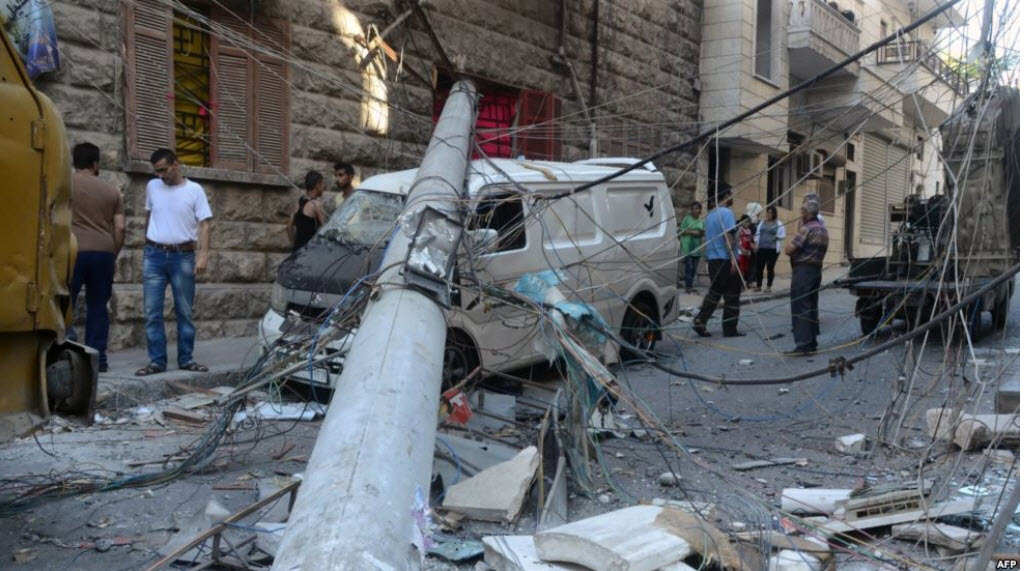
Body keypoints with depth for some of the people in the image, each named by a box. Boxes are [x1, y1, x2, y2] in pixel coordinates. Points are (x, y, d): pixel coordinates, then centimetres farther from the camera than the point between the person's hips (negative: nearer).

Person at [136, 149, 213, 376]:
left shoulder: (194, 190, -1)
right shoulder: (152, 187, 8)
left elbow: (204, 225, -4)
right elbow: (149, 216, 19)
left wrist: (203, 254, -15)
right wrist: (148, 246, 18)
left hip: (183, 256, -2)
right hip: (154, 255, 2)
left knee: (184, 312, 5)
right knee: (152, 312, -1)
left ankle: (186, 359, 14)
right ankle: (157, 361, 5)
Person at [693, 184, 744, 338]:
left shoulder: (710, 214, 16)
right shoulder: (726, 213, -11)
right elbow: (728, 236, -19)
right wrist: (733, 258, -22)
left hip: (712, 260, 8)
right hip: (725, 259, -8)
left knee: (714, 292, 14)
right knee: (732, 296, 1)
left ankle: (700, 321, 1)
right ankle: (730, 329, 4)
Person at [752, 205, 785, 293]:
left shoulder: (779, 224, 2)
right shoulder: (762, 223, 12)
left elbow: (783, 235, 2)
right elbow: (757, 234, 12)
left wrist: (777, 237, -18)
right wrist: (755, 243, 0)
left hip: (773, 249, -3)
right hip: (761, 249, 3)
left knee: (770, 267, 1)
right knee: (759, 267, 1)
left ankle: (769, 286, 10)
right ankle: (758, 286, 12)